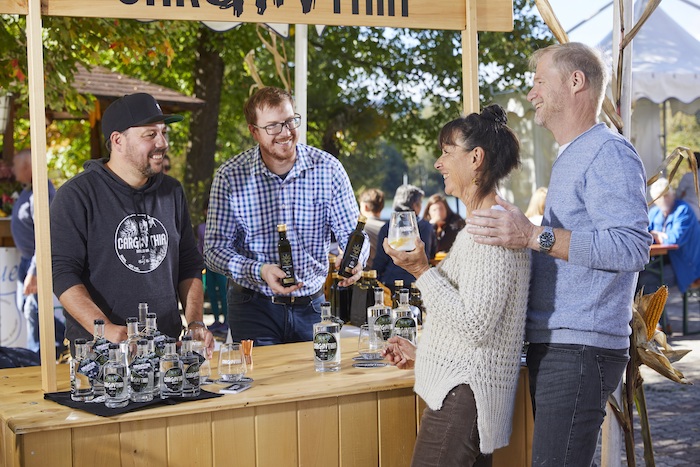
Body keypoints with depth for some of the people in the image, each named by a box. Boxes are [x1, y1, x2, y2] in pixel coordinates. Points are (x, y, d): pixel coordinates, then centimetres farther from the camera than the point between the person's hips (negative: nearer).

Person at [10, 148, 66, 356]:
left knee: (33, 309, -3)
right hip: (27, 256, 11)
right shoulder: (27, 189, 8)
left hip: (40, 259, -11)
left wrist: (34, 273, -29)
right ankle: (66, 337, 29)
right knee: (24, 305, 18)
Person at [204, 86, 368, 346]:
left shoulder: (328, 169, -6)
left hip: (311, 306, 2)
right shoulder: (229, 177, -9)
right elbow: (215, 249, -9)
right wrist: (259, 271, -26)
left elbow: (352, 234, -2)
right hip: (253, 307, -2)